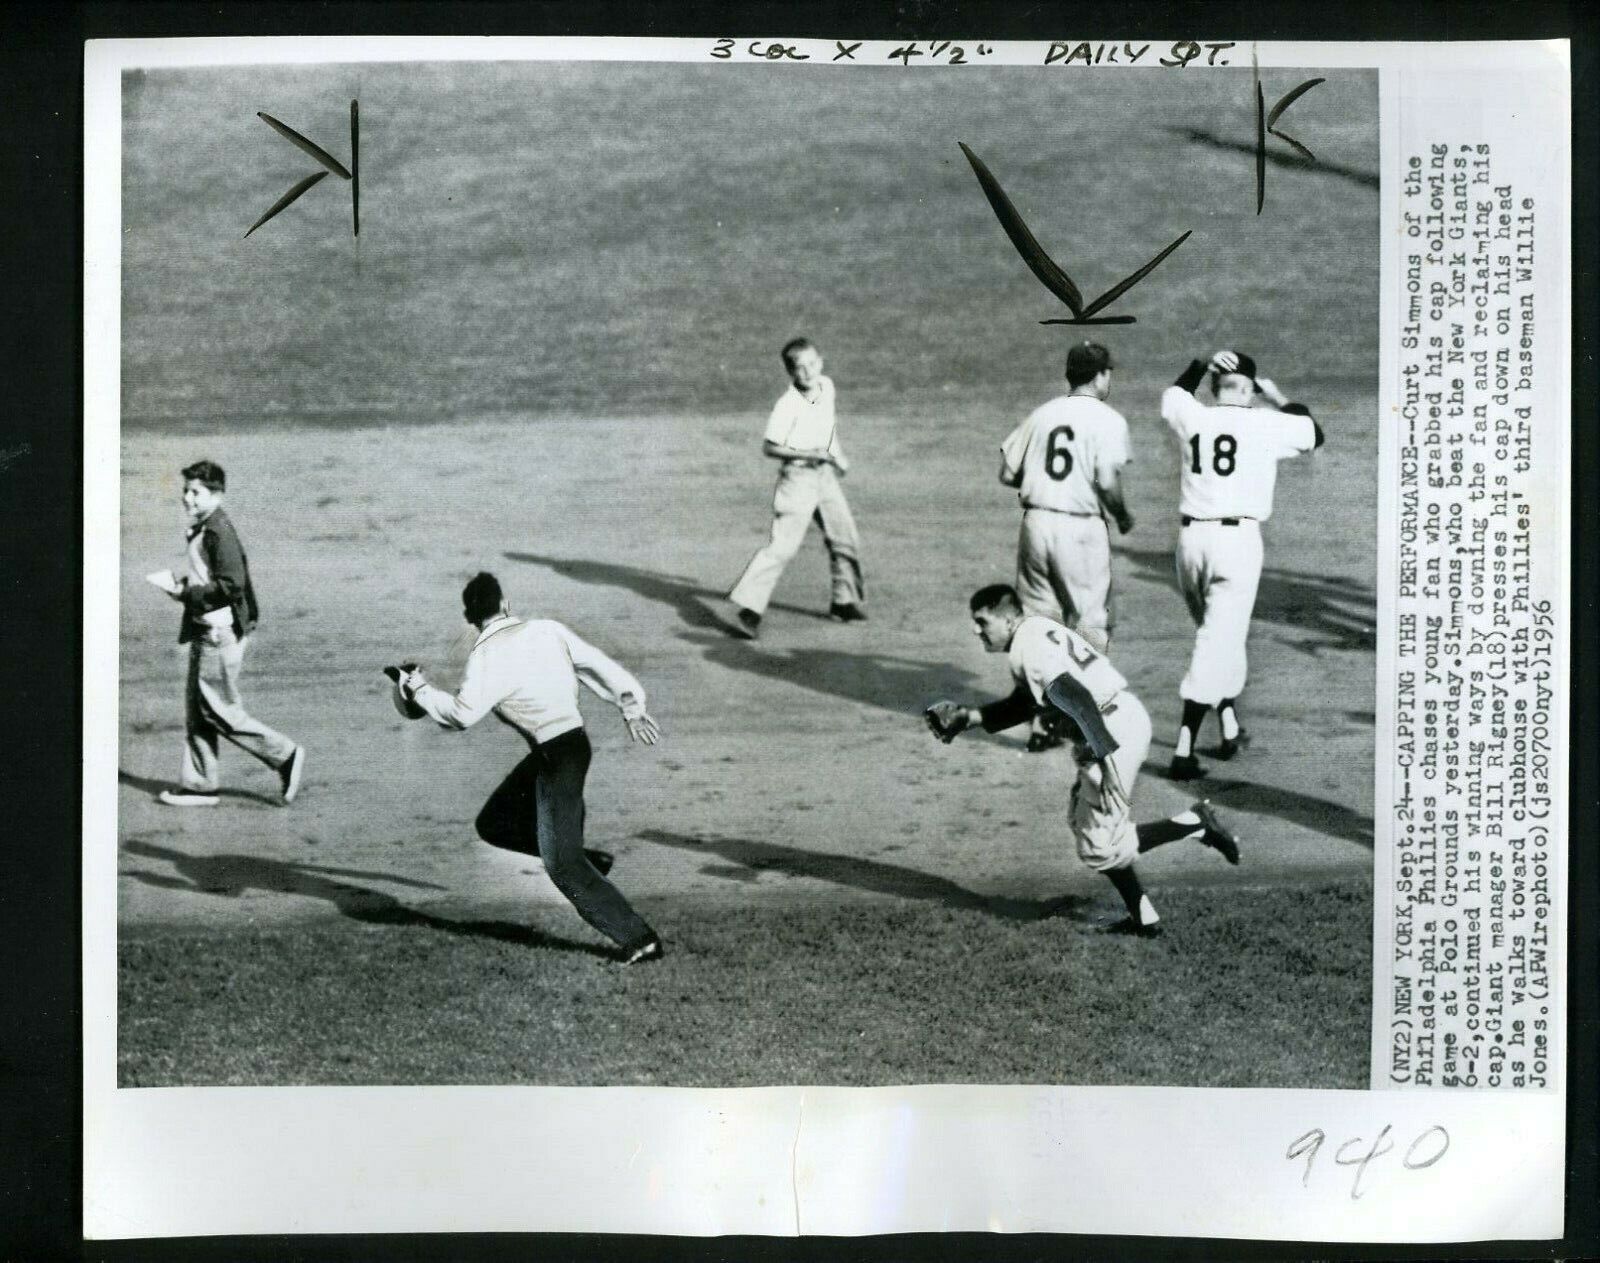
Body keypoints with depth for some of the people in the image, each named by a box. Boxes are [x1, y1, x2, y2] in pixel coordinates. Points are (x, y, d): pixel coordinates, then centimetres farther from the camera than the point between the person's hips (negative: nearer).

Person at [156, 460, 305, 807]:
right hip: (205, 631, 10)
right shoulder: (201, 530, 14)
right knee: (196, 710, 11)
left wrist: (187, 593, -17)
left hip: (220, 633, -10)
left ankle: (285, 755, 5)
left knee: (219, 709, -5)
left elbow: (231, 585, -22)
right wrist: (186, 587, 8)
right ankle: (199, 785, 17)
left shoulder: (219, 531, -17)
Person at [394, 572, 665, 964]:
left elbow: (460, 714, -22)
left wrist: (420, 691, -6)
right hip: (571, 741, 8)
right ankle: (584, 860, 18)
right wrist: (632, 707, 13)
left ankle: (639, 938, -3)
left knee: (561, 864, -3)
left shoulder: (487, 655, -14)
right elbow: (598, 665, 5)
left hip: (558, 753, -8)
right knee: (493, 824, 19)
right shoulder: (547, 630, 4)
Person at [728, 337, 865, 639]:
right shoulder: (788, 405, -20)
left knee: (845, 539, 13)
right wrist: (811, 455, -23)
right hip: (797, 477, -7)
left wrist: (837, 453, 13)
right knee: (783, 544, -14)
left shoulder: (827, 386, 1)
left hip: (825, 475, 7)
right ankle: (748, 605, -11)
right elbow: (769, 447, -20)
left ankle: (846, 602, 29)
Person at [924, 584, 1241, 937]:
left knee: (1099, 848, -4)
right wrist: (970, 717, 19)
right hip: (1124, 720, 10)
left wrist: (1106, 759, -31)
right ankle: (1143, 918, 22)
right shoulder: (1037, 632, 16)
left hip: (1114, 732, -10)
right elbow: (1024, 705, 27)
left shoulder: (1030, 647, -15)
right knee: (1083, 820, 20)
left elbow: (1077, 700, -26)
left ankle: (1195, 824, 1)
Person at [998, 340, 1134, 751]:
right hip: (1080, 528, -5)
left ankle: (1041, 723, 12)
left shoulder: (1042, 413, 11)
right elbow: (1107, 481, -14)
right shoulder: (1107, 419, -4)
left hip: (1035, 522, 5)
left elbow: (1007, 472, 9)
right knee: (1090, 625, 7)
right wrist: (1123, 516, 4)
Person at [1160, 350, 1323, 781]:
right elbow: (1313, 432, 19)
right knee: (1217, 643, -5)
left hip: (1191, 538, 4)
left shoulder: (1192, 417, 6)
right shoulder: (1266, 424, -1)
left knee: (1218, 635, 24)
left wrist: (1203, 365, 25)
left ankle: (1229, 729, 27)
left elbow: (1173, 392, 30)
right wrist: (1279, 398, 28)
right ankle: (1184, 751, -13)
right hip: (1237, 539, -4)